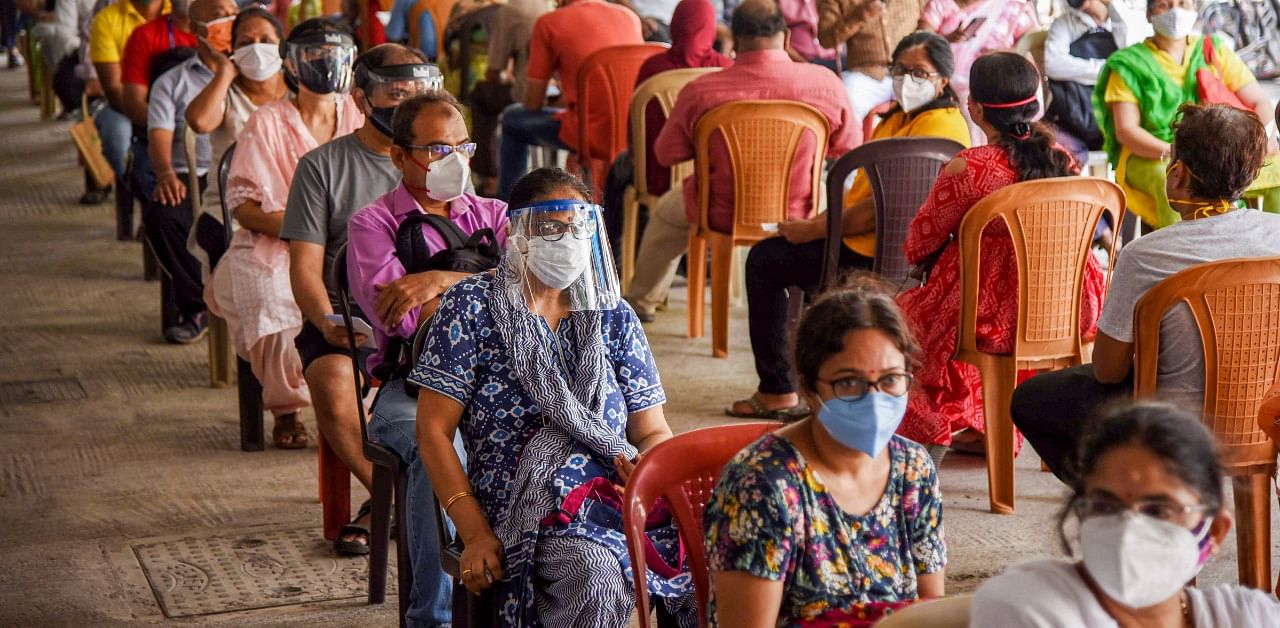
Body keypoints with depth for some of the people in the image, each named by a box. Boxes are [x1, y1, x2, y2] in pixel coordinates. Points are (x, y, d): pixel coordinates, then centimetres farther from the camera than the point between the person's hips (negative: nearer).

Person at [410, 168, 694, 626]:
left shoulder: (613, 316, 19)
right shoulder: (471, 306, 6)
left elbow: (653, 432, 18)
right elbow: (433, 431, 1)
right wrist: (476, 533, -10)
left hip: (616, 491, 4)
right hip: (527, 501, -3)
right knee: (596, 574, -37)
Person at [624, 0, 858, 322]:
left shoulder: (698, 91, -20)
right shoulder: (825, 83, -18)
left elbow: (666, 153, -5)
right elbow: (850, 146, -2)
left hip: (723, 215, -1)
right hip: (796, 215, 1)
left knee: (665, 210, 33)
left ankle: (642, 299, 53)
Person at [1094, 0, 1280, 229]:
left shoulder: (1215, 51, 15)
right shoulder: (1129, 64, 5)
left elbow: (1259, 101, 10)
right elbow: (1125, 130, -6)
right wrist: (1171, 153, -23)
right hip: (1151, 158, -4)